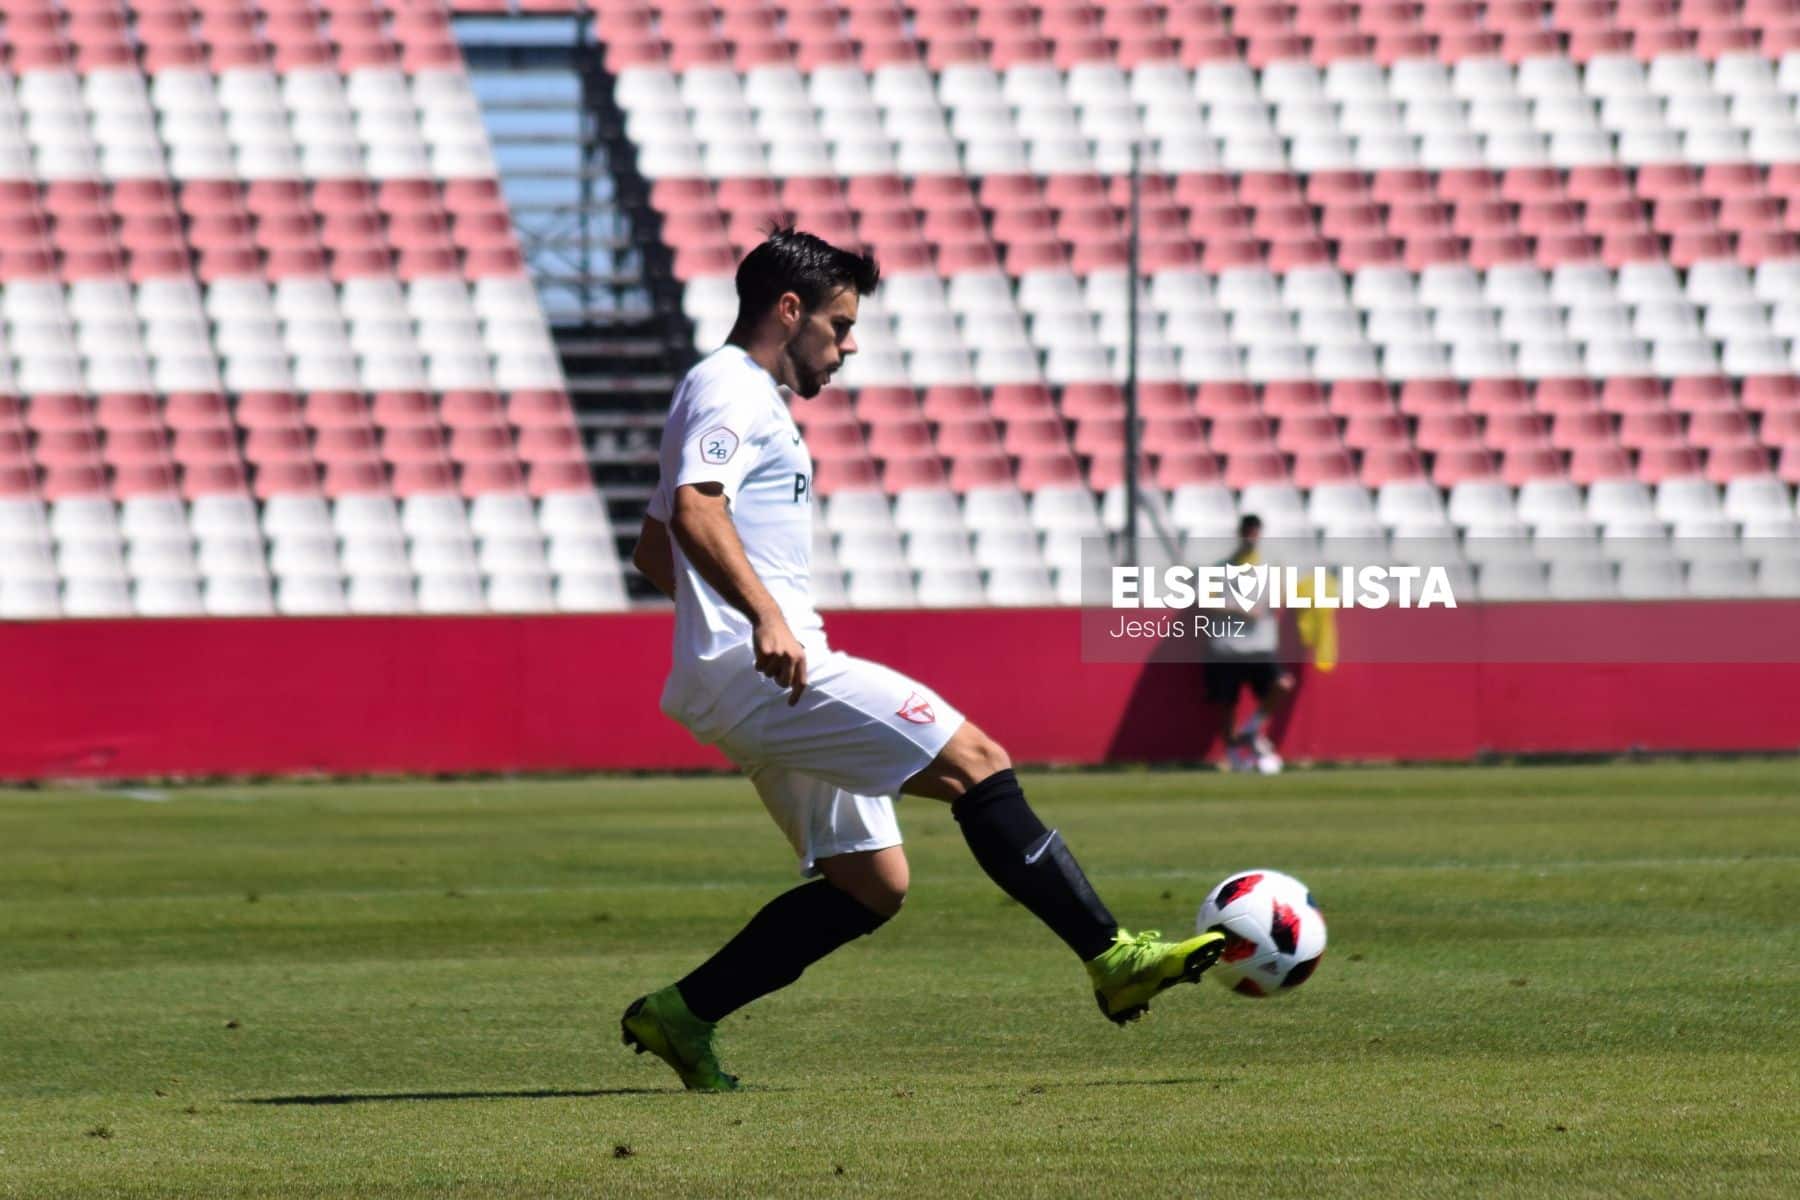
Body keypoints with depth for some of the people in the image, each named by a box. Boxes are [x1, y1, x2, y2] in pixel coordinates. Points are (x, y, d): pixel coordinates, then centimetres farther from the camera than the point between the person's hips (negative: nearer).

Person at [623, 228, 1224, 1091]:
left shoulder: (745, 397, 26)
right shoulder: (731, 389, -7)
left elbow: (653, 550, 35)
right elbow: (695, 511, -26)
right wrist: (765, 616, -37)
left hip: (748, 685, 11)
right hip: (769, 668, -11)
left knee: (872, 886, 9)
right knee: (977, 763, -16)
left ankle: (681, 1015, 9)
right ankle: (1113, 958, -19)